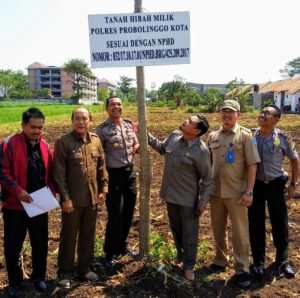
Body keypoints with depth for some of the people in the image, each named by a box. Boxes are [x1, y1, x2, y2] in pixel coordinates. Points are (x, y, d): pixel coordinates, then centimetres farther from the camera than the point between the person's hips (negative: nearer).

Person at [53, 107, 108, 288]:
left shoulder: (96, 140, 4)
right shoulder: (64, 142, -11)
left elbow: (102, 167, 10)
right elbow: (59, 173, -12)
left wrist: (103, 190, 5)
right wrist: (65, 198, -14)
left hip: (92, 197, 5)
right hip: (72, 199, -4)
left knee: (88, 235, 16)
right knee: (69, 236, 9)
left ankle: (85, 268, 34)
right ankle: (65, 272, 25)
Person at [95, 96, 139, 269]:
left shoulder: (130, 124, 8)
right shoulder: (102, 129, -8)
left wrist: (140, 147, -8)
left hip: (130, 173, 6)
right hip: (114, 175, -6)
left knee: (128, 213, 15)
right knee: (115, 215, -1)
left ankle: (122, 246, 34)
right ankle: (110, 253, 17)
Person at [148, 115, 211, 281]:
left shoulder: (201, 151, -23)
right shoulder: (174, 136, -6)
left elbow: (206, 179, -13)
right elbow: (161, 148, 16)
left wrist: (203, 202, -10)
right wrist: (146, 135, 6)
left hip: (188, 198, -6)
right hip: (171, 194, 6)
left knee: (189, 232, 10)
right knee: (176, 228, 23)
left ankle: (188, 265, 27)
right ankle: (181, 256, 45)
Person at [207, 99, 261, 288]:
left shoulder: (245, 135, -5)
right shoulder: (213, 136, 7)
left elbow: (252, 165, -8)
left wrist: (249, 192, -14)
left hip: (236, 193, -4)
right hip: (215, 191, 4)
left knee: (240, 232, 4)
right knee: (218, 229, 16)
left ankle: (242, 270, 16)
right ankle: (221, 261, 34)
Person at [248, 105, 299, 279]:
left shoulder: (283, 138, -7)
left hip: (275, 185, 0)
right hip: (255, 185, 1)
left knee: (280, 224, 8)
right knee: (256, 225, 8)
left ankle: (283, 261, 28)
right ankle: (259, 262, 24)